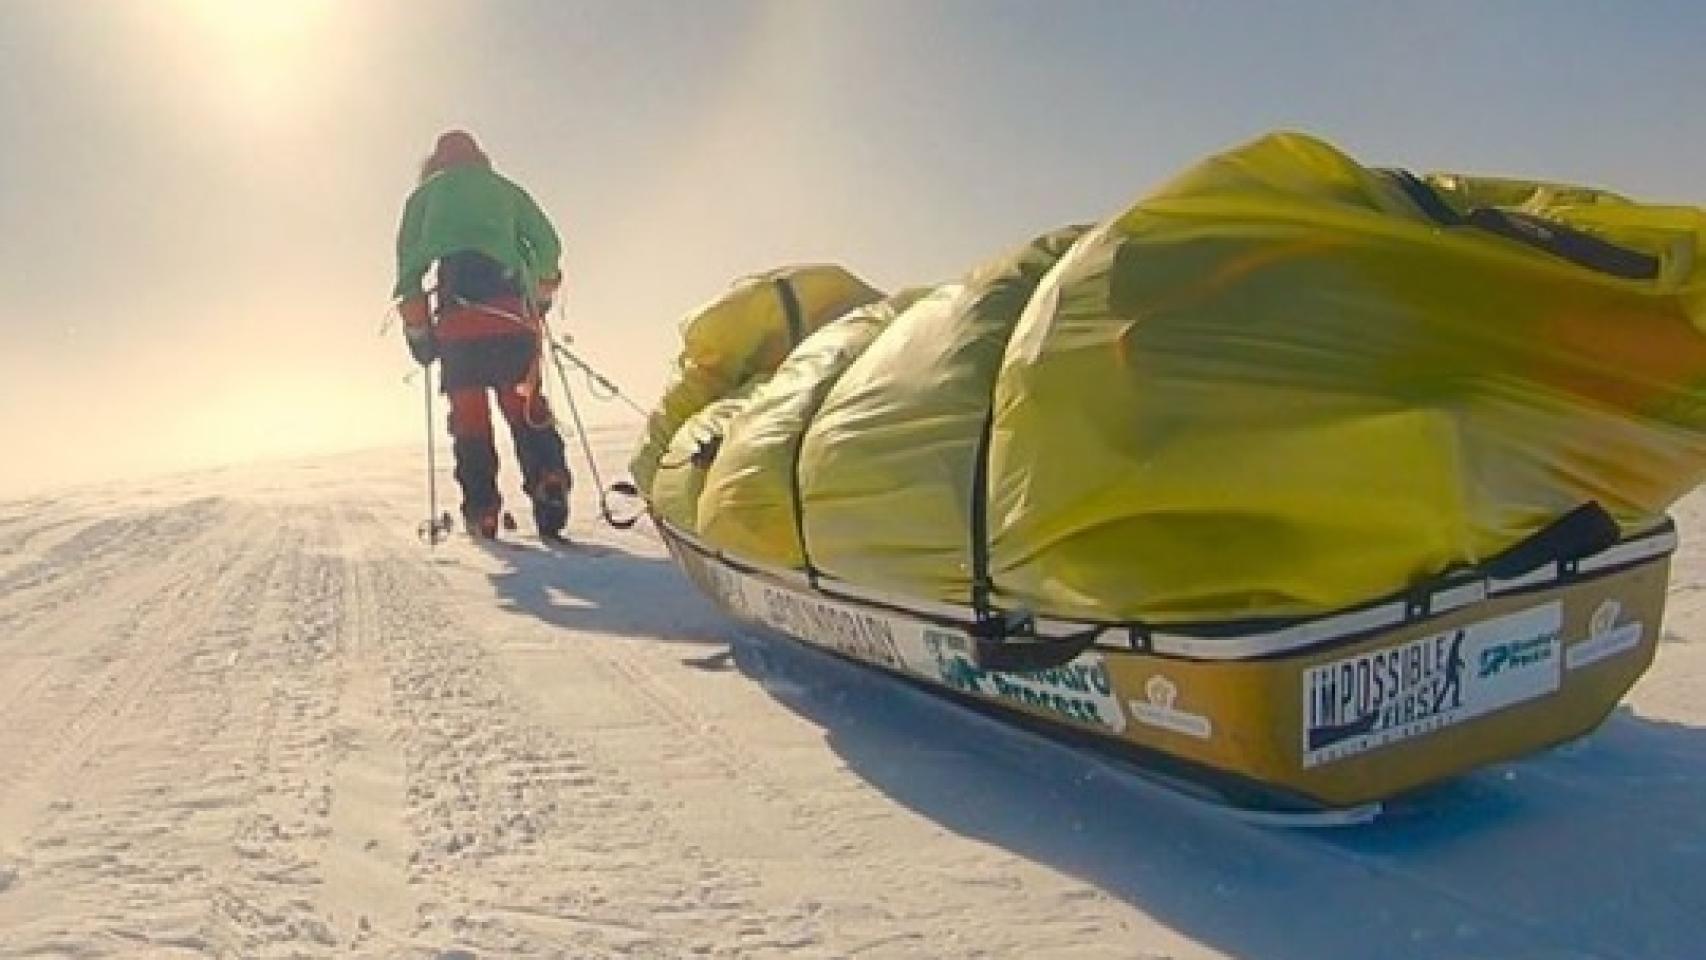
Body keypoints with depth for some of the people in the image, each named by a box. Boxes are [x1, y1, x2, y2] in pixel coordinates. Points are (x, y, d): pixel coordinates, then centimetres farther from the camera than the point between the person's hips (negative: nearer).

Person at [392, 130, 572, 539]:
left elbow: (407, 257, 9)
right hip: (513, 315, 1)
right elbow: (548, 245, 14)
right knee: (524, 401, 2)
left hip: (457, 317, -1)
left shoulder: (426, 193, 21)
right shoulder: (504, 189, 24)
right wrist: (541, 291, 28)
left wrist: (415, 325, 8)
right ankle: (549, 483, -19)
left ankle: (482, 510, -5)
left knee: (468, 410, 2)